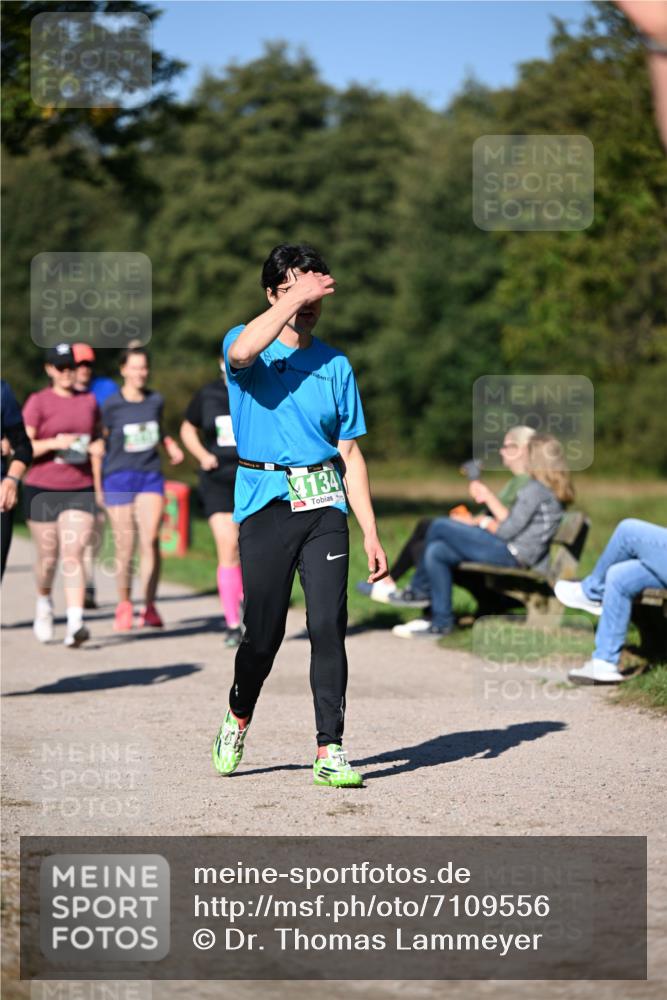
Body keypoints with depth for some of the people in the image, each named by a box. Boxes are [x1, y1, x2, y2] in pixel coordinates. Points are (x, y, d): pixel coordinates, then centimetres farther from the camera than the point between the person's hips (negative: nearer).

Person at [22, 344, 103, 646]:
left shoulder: (89, 402, 10)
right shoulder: (38, 402, -2)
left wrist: (99, 489, 18)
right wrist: (55, 443, -22)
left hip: (80, 490, 2)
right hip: (43, 490, -2)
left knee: (74, 554, -12)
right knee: (48, 557, 7)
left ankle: (75, 622, -20)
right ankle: (44, 603, 37)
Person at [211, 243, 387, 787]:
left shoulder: (336, 365, 15)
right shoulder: (245, 345, 5)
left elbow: (350, 455, 14)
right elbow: (243, 353, -24)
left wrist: (371, 534, 8)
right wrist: (297, 295, -18)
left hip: (324, 506, 3)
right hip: (266, 502, -2)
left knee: (329, 625, -8)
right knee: (264, 630, -2)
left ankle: (331, 750, -4)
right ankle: (238, 720, 26)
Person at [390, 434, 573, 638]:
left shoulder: (535, 489, -14)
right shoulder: (554, 492, 16)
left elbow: (508, 531, -15)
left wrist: (489, 527, 4)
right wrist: (494, 523, 7)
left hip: (508, 553, -10)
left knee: (439, 527, -7)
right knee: (436, 552, 7)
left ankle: (419, 590, 6)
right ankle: (441, 622, 7)